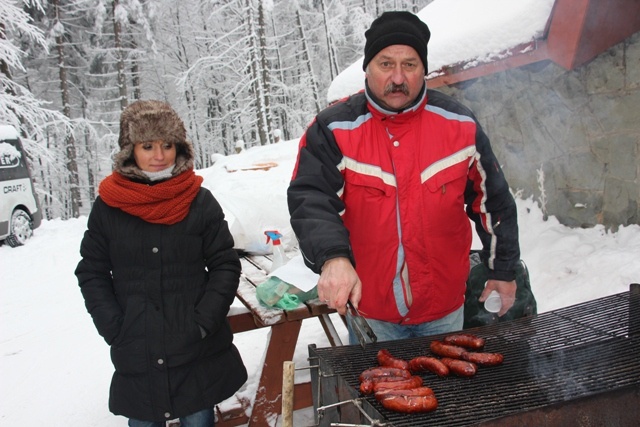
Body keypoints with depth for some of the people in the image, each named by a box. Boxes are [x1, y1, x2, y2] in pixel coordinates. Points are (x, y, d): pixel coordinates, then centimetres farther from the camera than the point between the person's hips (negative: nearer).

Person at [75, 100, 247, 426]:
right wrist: (115, 328, -6)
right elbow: (92, 273, 4)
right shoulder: (108, 206, -1)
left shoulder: (200, 201, -4)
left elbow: (225, 265, -1)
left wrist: (203, 321, -10)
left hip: (199, 353, -1)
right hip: (136, 355, 1)